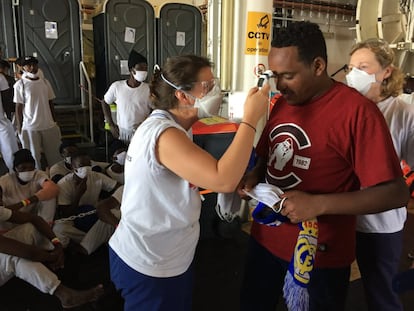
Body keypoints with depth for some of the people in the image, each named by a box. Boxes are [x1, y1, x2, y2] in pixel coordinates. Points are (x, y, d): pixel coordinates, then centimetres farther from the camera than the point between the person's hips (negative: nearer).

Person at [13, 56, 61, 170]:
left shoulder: (45, 82, 6)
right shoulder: (20, 84, -6)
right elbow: (18, 107, -4)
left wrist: (54, 121, 11)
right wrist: (19, 127, -5)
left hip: (49, 125, 4)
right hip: (30, 127, -4)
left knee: (54, 154, 12)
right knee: (33, 156, 5)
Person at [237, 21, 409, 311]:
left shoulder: (358, 111, -20)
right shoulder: (283, 104, 3)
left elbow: (396, 192, -19)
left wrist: (318, 204, -28)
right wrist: (254, 177, -6)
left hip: (318, 256, -6)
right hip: (265, 239, 7)